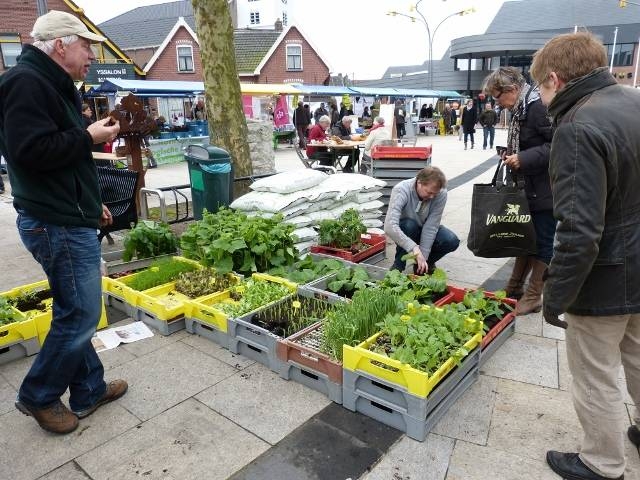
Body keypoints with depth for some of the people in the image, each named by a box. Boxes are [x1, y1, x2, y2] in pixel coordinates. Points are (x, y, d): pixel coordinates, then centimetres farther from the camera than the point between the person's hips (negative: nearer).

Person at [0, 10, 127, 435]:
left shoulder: (50, 85, 19)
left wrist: (90, 203, 23)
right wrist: (90, 136, -15)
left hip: (64, 218, 11)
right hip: (59, 224, -11)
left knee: (76, 311, 14)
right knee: (81, 314, -2)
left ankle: (89, 390, 26)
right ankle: (38, 396, 17)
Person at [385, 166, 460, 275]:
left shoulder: (441, 194, -25)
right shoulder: (401, 190, -33)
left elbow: (431, 227, -25)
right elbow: (389, 227, -45)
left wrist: (423, 256, -31)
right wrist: (415, 249, -52)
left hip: (425, 231, 3)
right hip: (404, 230, -2)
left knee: (452, 241, -24)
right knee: (409, 225, -36)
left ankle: (426, 263, 5)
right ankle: (398, 265, -14)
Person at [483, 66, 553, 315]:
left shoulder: (539, 107, -20)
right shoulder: (521, 109, 10)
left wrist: (524, 159, -25)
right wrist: (512, 156, 5)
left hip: (547, 190, -9)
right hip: (529, 188, 9)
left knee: (542, 243, 3)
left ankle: (533, 297, 16)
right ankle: (514, 288, 30)